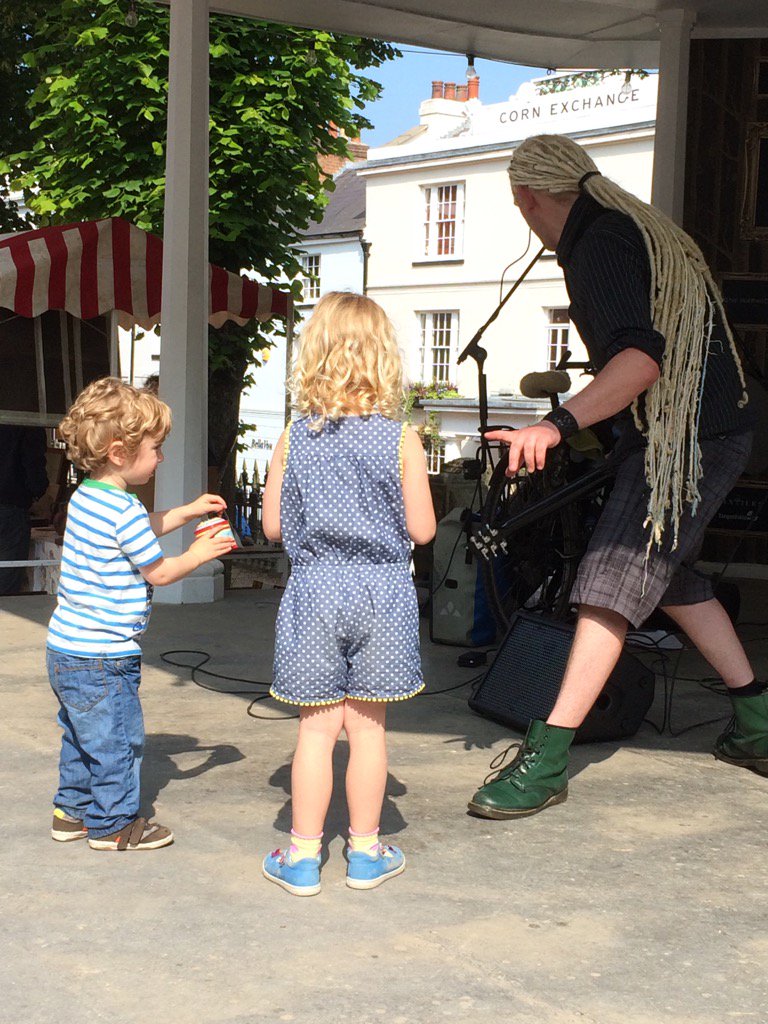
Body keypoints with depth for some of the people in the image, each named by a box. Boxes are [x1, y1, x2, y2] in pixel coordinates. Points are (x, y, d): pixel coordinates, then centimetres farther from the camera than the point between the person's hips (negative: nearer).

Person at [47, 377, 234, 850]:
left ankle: (73, 811, 33)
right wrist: (201, 553, 4)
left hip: (67, 647, 10)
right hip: (103, 656, -10)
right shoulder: (125, 510, -22)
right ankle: (112, 824, 16)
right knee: (118, 739, 4)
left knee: (81, 735, 21)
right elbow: (160, 572, -11)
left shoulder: (86, 496, 8)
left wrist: (187, 511, 22)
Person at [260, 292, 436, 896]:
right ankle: (365, 852, 22)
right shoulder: (401, 439, -8)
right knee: (368, 727, 10)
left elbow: (273, 526, 2)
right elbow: (422, 530, -5)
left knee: (317, 728, 8)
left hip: (315, 591, 1)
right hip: (381, 593, -1)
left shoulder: (294, 439, -3)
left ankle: (303, 856, 16)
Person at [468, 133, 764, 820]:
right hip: (712, 432, 11)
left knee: (613, 583, -14)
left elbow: (642, 358, -31)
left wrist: (558, 425, -39)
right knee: (669, 573, 21)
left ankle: (545, 761, -15)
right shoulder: (634, 226, 15)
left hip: (680, 441, -11)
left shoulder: (600, 243, -16)